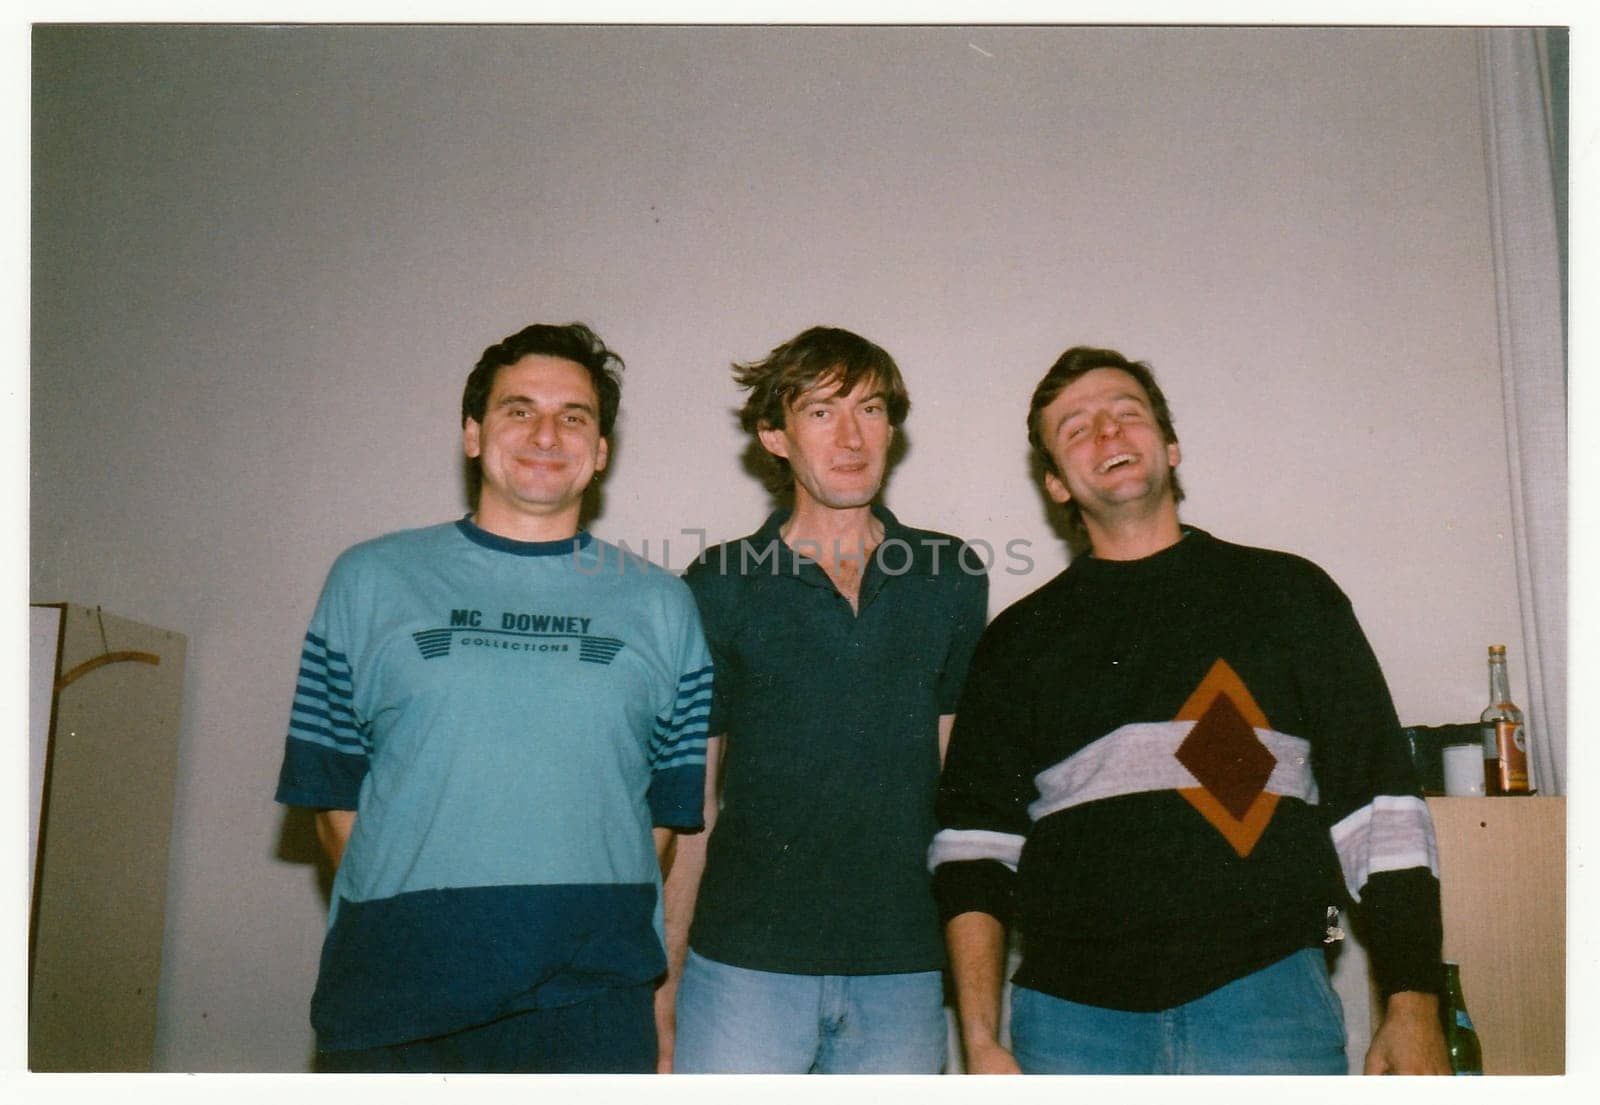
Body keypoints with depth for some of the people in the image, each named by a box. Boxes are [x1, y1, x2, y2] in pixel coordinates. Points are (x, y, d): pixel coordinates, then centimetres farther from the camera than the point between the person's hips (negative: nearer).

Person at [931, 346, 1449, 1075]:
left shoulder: (1289, 593, 10)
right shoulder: (1020, 639, 11)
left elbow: (1377, 802, 7)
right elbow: (974, 838, 5)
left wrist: (1413, 1004, 0)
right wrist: (980, 1040, -4)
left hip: (1264, 996, 0)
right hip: (1072, 1010, 1)